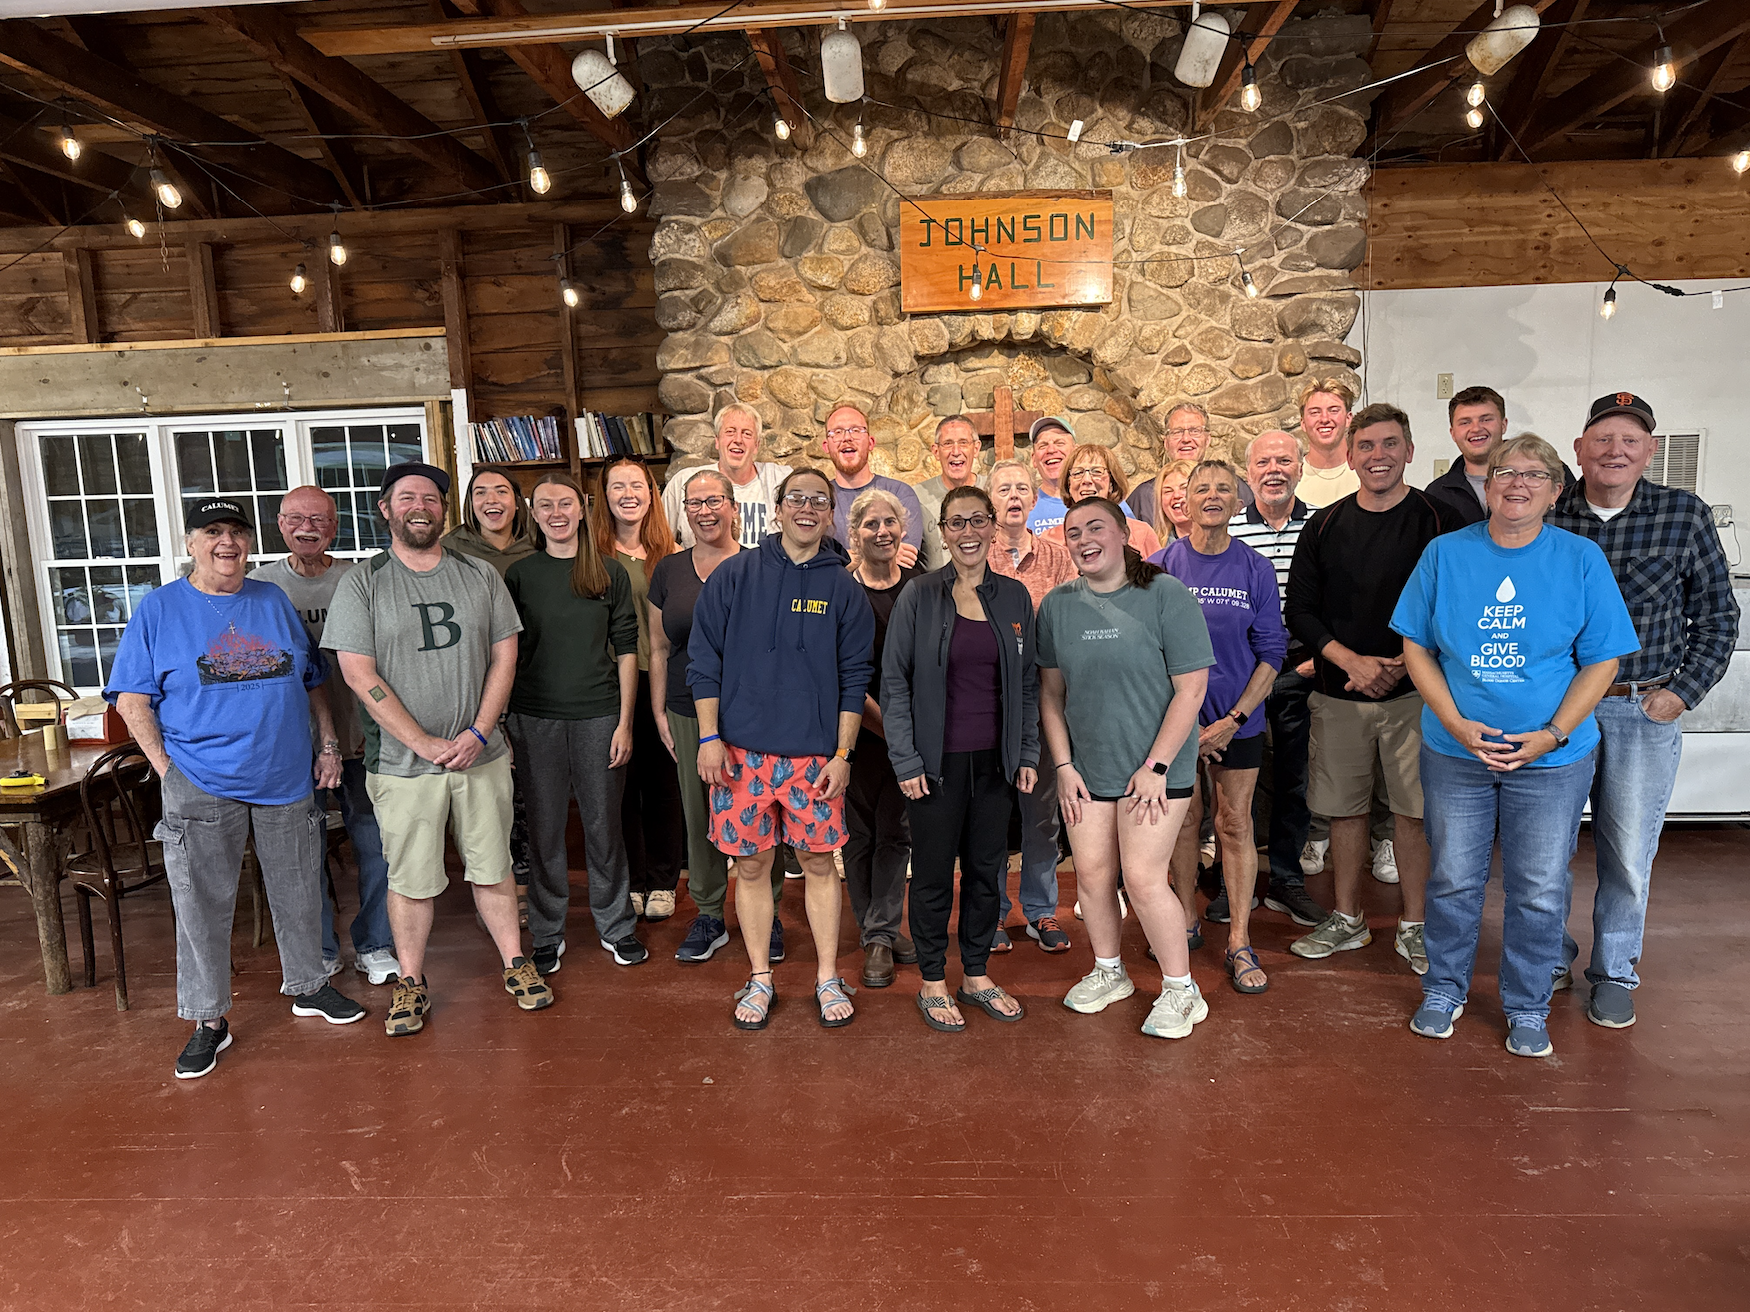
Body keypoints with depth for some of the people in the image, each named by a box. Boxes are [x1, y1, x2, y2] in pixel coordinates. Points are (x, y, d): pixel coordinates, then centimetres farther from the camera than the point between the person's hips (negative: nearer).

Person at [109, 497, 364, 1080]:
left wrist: (328, 744, 7)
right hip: (201, 785, -3)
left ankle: (308, 986, 32)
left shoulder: (275, 602, 9)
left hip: (286, 780, 3)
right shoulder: (159, 608, 0)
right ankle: (208, 1020, 19)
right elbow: (132, 698, -2)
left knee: (299, 895, 13)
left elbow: (312, 681, 15)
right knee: (201, 906, 4)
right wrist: (165, 766, -10)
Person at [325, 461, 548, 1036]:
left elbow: (504, 656, 4)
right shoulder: (361, 584, -2)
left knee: (493, 868, 12)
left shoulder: (481, 576, 5)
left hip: (481, 756, 2)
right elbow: (360, 675, -8)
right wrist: (426, 743, -13)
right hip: (403, 762, -2)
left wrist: (478, 733, -8)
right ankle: (411, 983, 25)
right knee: (411, 878, 8)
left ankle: (515, 963, 28)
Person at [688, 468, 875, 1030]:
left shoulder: (843, 589, 4)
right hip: (742, 751, 0)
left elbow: (854, 678, 5)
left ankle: (828, 980, 22)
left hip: (815, 754, 0)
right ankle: (760, 981, 24)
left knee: (819, 863, 6)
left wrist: (842, 755, -1)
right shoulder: (734, 575, 2)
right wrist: (709, 737, -4)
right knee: (751, 865, 8)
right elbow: (704, 659, 2)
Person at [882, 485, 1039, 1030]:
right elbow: (894, 681, -4)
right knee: (934, 873, 7)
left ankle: (976, 974, 30)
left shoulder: (1015, 596, 6)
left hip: (995, 760, 3)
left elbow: (1029, 682, 11)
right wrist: (905, 759, -9)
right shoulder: (919, 596, -4)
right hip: (937, 760, -3)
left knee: (987, 870, 13)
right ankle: (933, 981, 24)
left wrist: (1028, 753, 5)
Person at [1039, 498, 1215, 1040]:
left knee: (1142, 877, -6)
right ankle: (1108, 973, 33)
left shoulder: (1166, 595, -10)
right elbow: (1051, 691, 8)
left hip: (1154, 767, -4)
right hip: (1085, 767, 4)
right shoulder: (1057, 604, 3)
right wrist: (1063, 765, 2)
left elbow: (1191, 689, -11)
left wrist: (1156, 766, -13)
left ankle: (1181, 990, 15)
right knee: (1092, 873, 9)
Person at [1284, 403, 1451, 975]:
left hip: (1413, 692, -2)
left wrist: (1400, 665, -16)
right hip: (1337, 693, 2)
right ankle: (1347, 920, 25)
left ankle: (1413, 927, 20)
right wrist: (1351, 660, -11)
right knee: (1344, 806, 10)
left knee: (1414, 809, 3)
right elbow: (1299, 610, 3)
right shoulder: (1324, 526, 5)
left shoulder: (1436, 520, -2)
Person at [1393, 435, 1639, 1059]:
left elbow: (1602, 660, -2)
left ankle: (1528, 1008, 29)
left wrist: (1551, 735, -13)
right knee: (1453, 880, 11)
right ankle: (1444, 990, 32)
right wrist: (1457, 725, -11)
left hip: (1553, 757, 0)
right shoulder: (1445, 553, -1)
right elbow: (1417, 646, 0)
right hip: (1455, 751, 1)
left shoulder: (1582, 559, -2)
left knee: (1539, 892, 9)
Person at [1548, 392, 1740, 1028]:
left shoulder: (1685, 515, -1)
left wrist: (1683, 691, -2)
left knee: (1628, 853, 8)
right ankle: (1551, 956, 29)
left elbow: (1717, 617, 7)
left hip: (1644, 711, 0)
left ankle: (1614, 972, 27)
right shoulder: (1546, 516, -2)